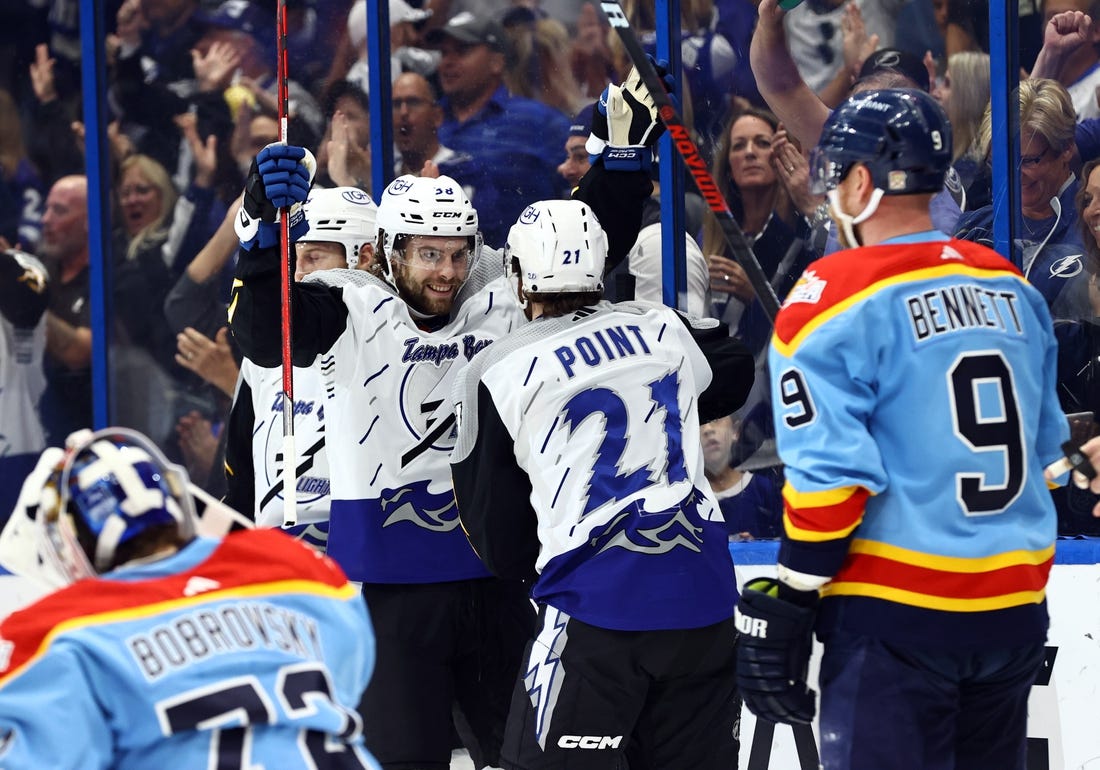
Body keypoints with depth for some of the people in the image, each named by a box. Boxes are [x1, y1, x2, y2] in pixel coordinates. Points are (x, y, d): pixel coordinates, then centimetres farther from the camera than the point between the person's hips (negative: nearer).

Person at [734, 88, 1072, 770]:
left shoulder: (836, 299, -11)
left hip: (898, 617, -7)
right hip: (1015, 612, 7)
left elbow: (831, 478, -16)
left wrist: (789, 611, -9)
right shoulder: (1014, 289, 10)